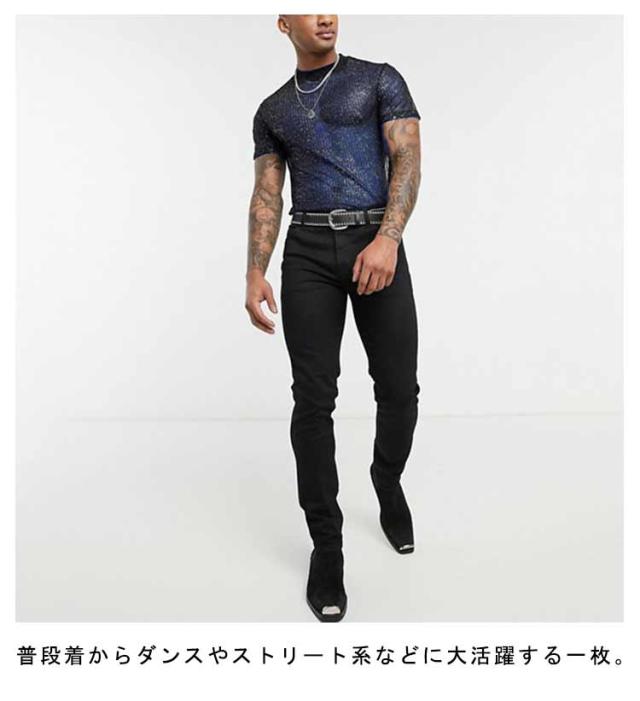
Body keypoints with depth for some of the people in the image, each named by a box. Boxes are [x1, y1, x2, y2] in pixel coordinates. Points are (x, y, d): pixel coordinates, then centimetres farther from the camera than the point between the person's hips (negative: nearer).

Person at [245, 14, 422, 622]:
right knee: (313, 399, -7)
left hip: (377, 242, -1)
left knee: (399, 388, -1)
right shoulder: (272, 110, 18)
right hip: (308, 252, 1)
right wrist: (254, 275, -4)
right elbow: (266, 196, 11)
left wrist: (387, 240, -21)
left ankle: (388, 481, 31)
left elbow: (408, 160, -4)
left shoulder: (379, 80, 10)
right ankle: (326, 541, 5)